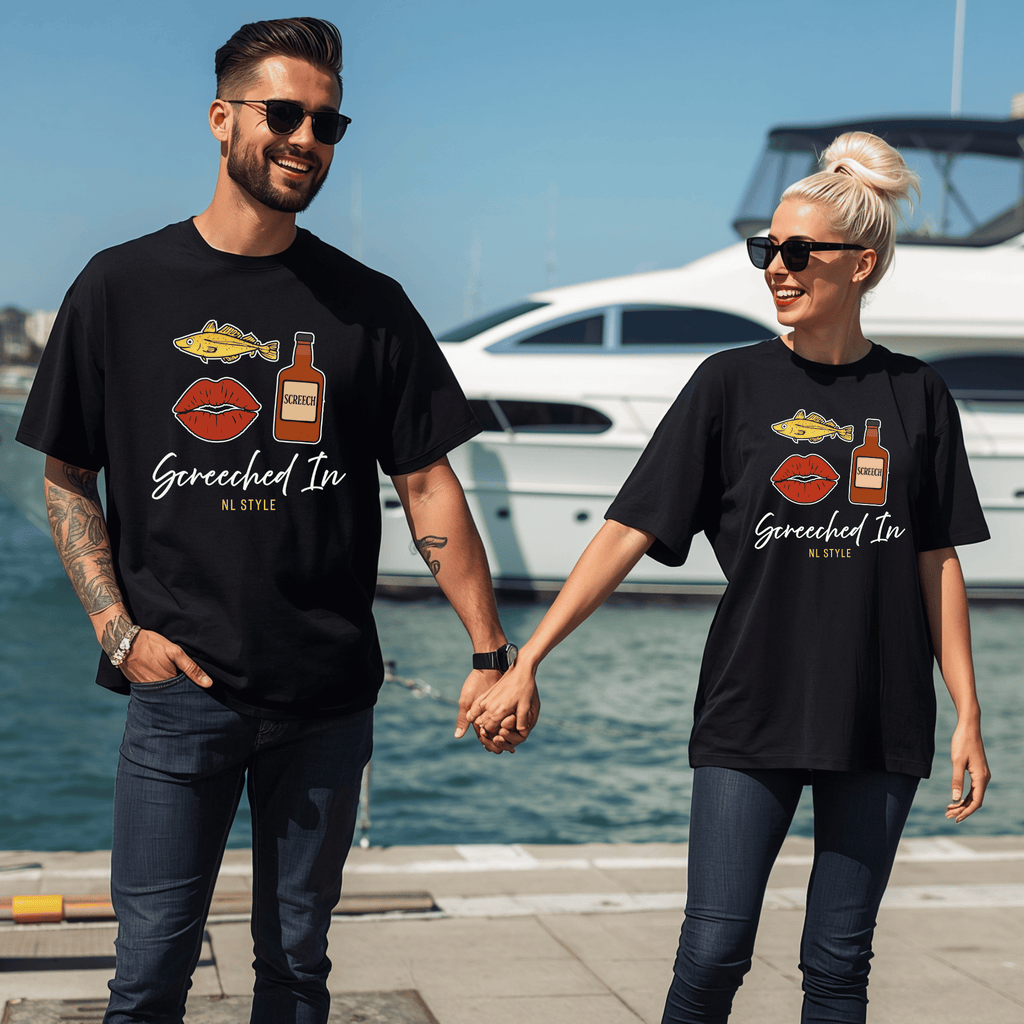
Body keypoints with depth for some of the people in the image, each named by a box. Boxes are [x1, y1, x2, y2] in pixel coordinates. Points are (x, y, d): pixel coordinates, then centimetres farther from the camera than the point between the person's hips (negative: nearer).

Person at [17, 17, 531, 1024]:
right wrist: (118, 630, -4)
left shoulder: (368, 305, 5)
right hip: (178, 688, -1)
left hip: (326, 698, 2)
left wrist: (490, 652, 0)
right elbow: (65, 478, 7)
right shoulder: (123, 287, 3)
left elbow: (428, 486, 5)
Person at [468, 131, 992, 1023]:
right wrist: (526, 662, -12)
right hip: (750, 712, -1)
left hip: (880, 717, 1)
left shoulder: (915, 396, 3)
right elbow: (628, 531, -5)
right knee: (713, 952, -4)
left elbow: (939, 561, 7)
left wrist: (967, 715, 3)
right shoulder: (732, 384, -1)